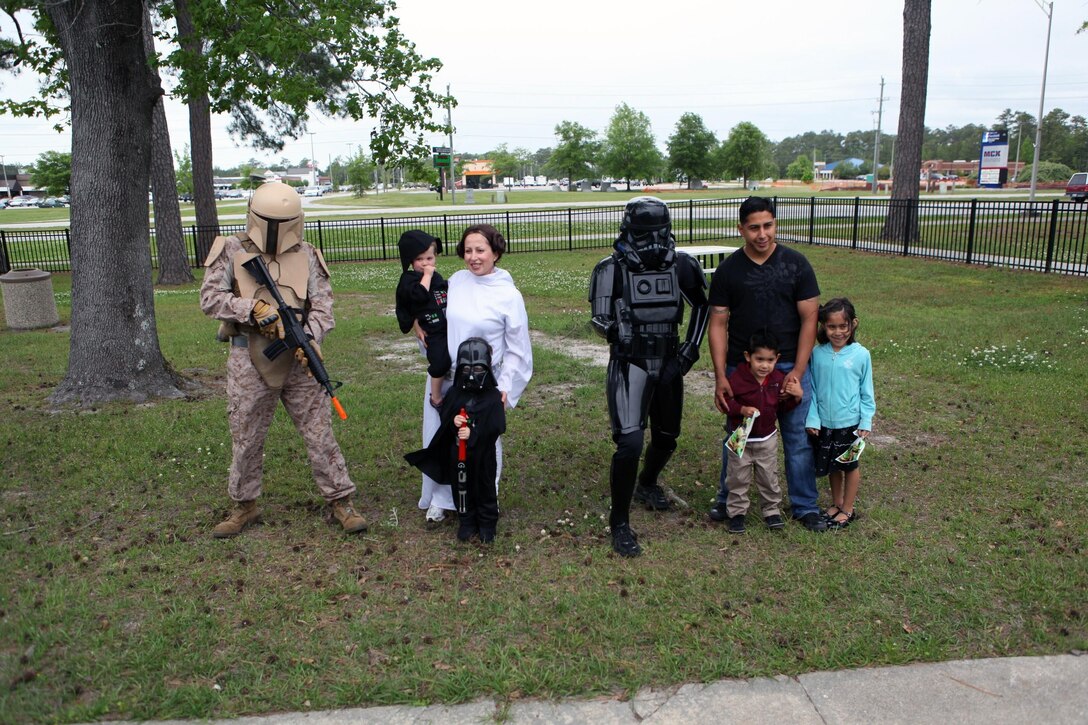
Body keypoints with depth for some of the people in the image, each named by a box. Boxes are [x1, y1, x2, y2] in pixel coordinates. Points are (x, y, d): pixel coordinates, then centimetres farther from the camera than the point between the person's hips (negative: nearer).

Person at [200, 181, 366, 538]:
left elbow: (322, 307, -1)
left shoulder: (307, 256, 4)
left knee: (319, 432, 3)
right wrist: (255, 309, -19)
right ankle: (244, 505, 29)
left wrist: (308, 338, -20)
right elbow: (210, 298, -5)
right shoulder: (231, 251, 1)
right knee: (245, 438, 11)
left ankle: (340, 501, 15)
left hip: (299, 360, 0)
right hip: (249, 361, 0)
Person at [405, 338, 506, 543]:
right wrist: (452, 422, -21)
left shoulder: (493, 397, -12)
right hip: (457, 454, 3)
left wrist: (473, 434, -27)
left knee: (485, 489, 11)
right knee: (461, 488, 14)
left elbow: (497, 427, -17)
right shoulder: (454, 393, 0)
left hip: (483, 456, -3)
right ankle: (467, 522, 30)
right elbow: (444, 415, 2)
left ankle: (487, 524, 26)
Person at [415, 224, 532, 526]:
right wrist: (423, 326, -2)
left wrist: (505, 388, -8)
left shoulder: (509, 295, -9)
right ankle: (440, 498, 31)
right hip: (443, 377, 4)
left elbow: (517, 349, -4)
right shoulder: (456, 280, 1)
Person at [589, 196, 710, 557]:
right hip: (629, 365, -4)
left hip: (668, 363, 5)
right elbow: (599, 318, -2)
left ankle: (647, 484, 52)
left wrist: (692, 347, 4)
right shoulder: (613, 269, -11)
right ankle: (619, 523, 0)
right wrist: (617, 331, -17)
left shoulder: (680, 265, -2)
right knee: (630, 442, -16)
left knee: (666, 437, 20)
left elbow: (701, 305, 12)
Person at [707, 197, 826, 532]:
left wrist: (798, 371, -10)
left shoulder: (796, 264, -2)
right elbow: (718, 324, -2)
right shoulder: (728, 270, -1)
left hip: (790, 366, 0)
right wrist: (720, 376, -9)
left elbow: (809, 319, -3)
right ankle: (727, 500, 29)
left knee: (799, 439, 6)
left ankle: (805, 506, 22)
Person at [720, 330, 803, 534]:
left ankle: (772, 511, 29)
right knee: (738, 478, 7)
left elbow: (782, 406, 5)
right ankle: (737, 513, 21)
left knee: (769, 478, 14)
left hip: (767, 439, 3)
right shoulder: (737, 378, -18)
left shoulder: (779, 379, -3)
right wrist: (742, 409, -29)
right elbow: (726, 402, -13)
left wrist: (797, 396, -12)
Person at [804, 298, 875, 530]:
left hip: (850, 422, -2)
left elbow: (866, 392, -3)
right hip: (824, 422, 2)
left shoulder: (860, 354, -10)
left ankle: (848, 509, 28)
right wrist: (812, 418, -4)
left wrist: (866, 421, -5)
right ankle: (836, 504, 37)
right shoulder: (817, 353, -6)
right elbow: (812, 388, 1)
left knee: (849, 465, 13)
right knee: (831, 465, 17)